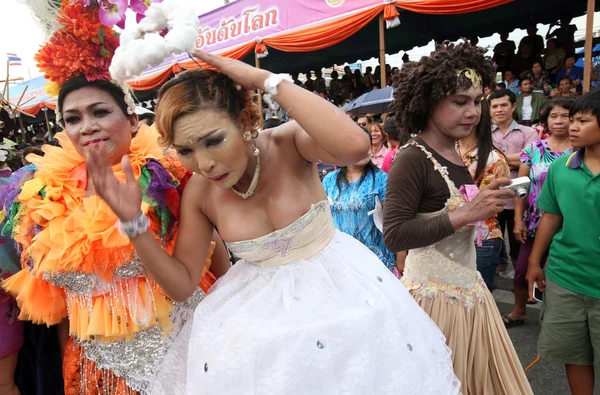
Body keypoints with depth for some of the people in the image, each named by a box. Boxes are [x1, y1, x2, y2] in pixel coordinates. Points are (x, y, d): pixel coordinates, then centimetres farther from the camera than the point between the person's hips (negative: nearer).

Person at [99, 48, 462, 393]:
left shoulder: (290, 143, -21)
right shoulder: (199, 192, -12)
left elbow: (355, 145, -45)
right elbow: (182, 284, -6)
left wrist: (266, 79, -37)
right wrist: (133, 221, -19)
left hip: (342, 289, -1)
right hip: (259, 310, 2)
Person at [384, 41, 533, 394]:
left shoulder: (455, 155, 5)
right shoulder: (412, 159, -18)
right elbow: (394, 235, -25)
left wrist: (486, 205, 4)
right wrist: (465, 214, -27)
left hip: (468, 288, 8)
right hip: (434, 296, -7)